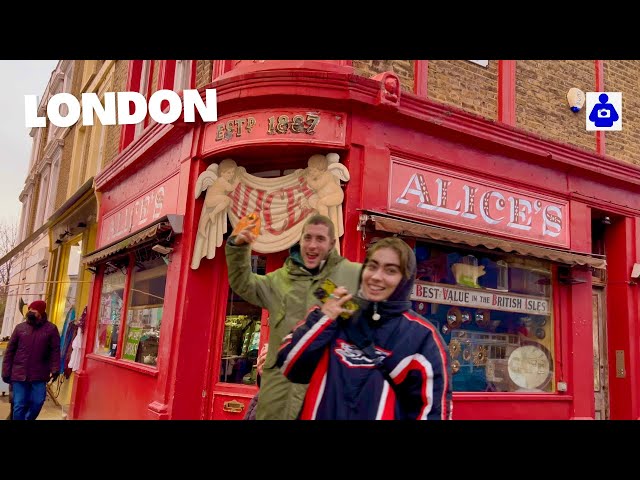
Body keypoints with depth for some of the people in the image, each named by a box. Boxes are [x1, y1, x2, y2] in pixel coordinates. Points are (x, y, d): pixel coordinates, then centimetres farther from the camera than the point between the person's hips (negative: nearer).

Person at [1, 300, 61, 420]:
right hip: (19, 374, 1)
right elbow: (10, 351, 6)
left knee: (37, 402, 4)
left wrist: (55, 369, -11)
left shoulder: (51, 329, -2)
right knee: (19, 405, 4)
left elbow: (55, 351, -2)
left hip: (39, 375, -1)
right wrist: (6, 372, 3)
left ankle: (28, 418, 31)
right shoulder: (20, 327, 2)